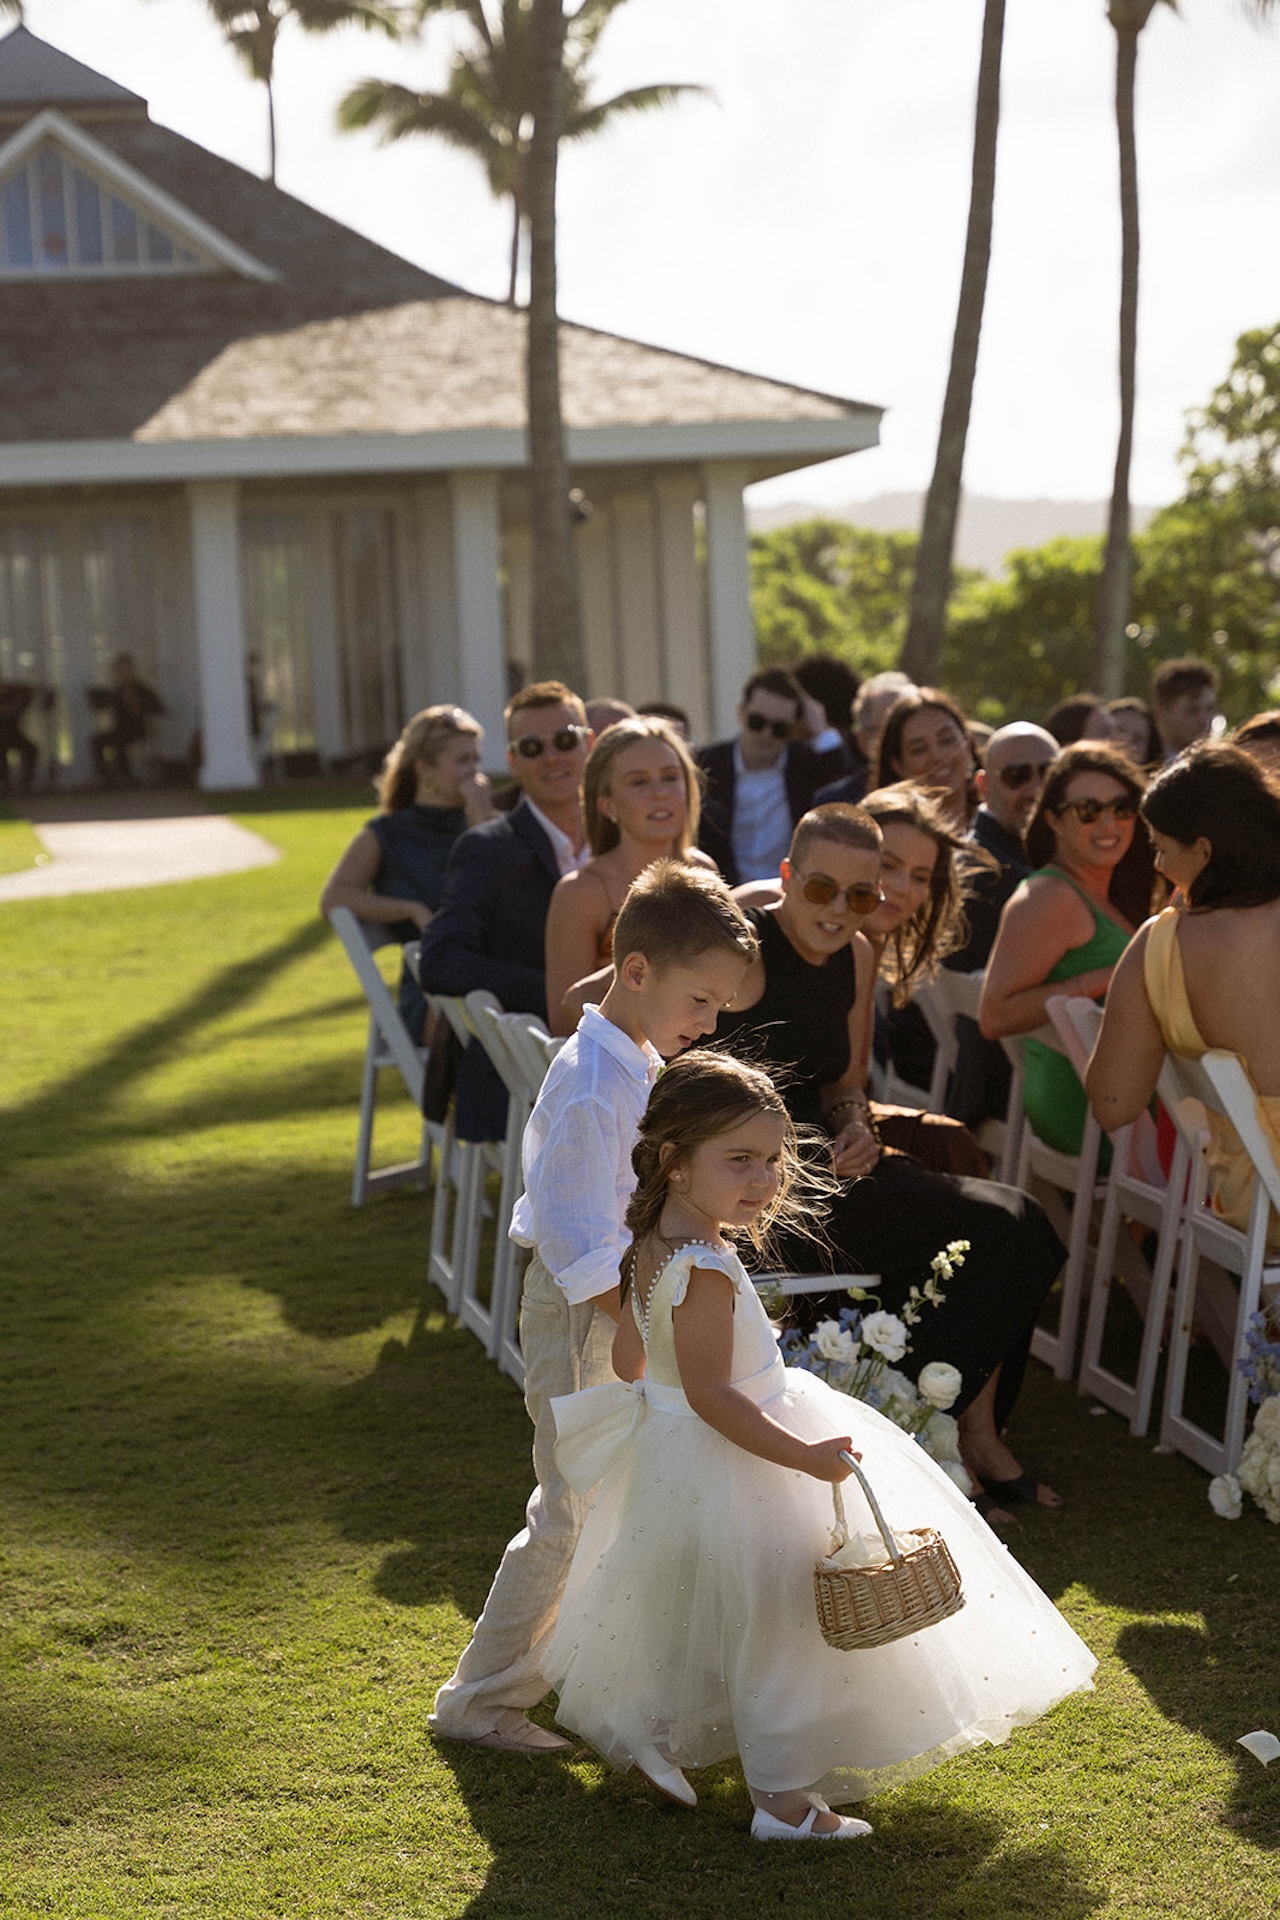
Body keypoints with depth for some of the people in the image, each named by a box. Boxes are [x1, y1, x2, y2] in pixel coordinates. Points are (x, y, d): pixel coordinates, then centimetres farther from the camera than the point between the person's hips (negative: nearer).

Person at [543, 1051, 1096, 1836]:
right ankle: (782, 1798, 10)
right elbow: (711, 1396, -30)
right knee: (765, 1624, 2)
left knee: (696, 1620, 26)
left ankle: (655, 1740, 41)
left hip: (669, 1443, 10)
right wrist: (803, 1456, -29)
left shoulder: (652, 1245, 0)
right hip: (728, 1464, -10)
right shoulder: (705, 1269, -30)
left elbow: (629, 1354, 14)